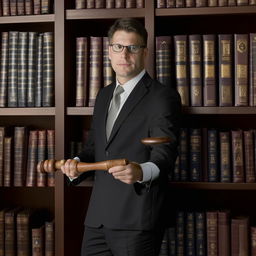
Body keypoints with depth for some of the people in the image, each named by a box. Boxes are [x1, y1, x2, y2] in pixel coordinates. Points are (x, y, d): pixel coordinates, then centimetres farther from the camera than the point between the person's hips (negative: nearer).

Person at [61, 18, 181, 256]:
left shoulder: (163, 96, -7)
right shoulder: (104, 95, 16)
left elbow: (164, 152, -18)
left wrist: (141, 171, -38)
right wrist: (77, 163, 1)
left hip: (137, 219, -6)